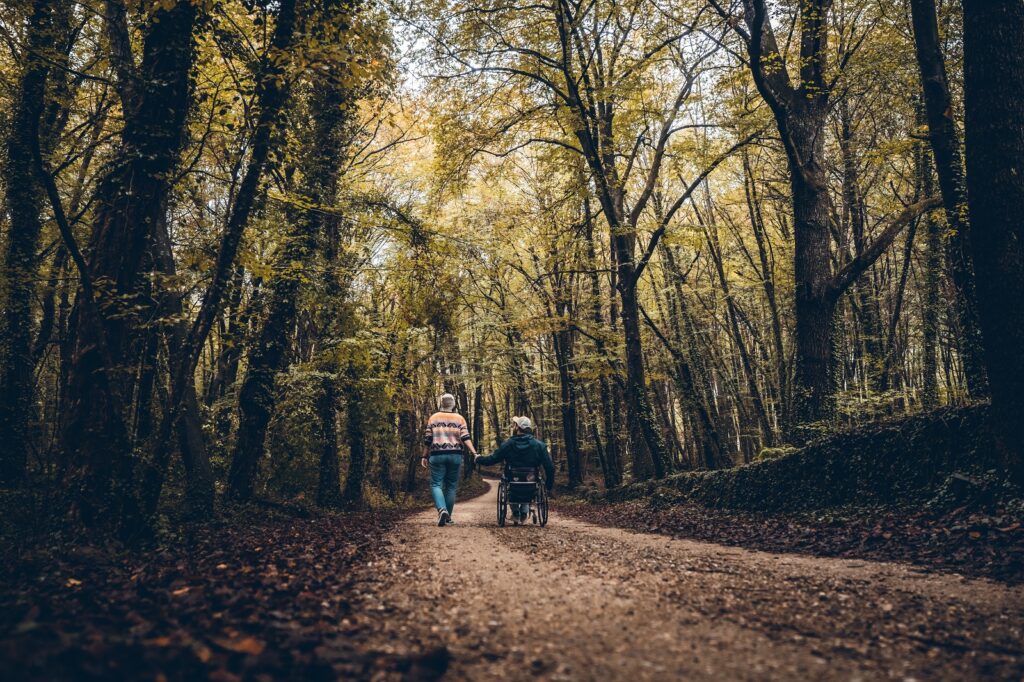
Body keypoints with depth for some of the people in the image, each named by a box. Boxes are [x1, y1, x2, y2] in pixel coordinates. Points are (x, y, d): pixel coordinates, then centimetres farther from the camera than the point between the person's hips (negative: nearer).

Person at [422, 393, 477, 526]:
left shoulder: (433, 418, 5)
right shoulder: (459, 418, 6)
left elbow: (428, 440, 5)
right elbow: (465, 438, -5)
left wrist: (425, 456, 15)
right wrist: (475, 453, -7)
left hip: (437, 455, -1)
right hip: (455, 455, 1)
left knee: (436, 484, 2)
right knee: (451, 486, 10)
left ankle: (442, 509, -22)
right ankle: (448, 516, 14)